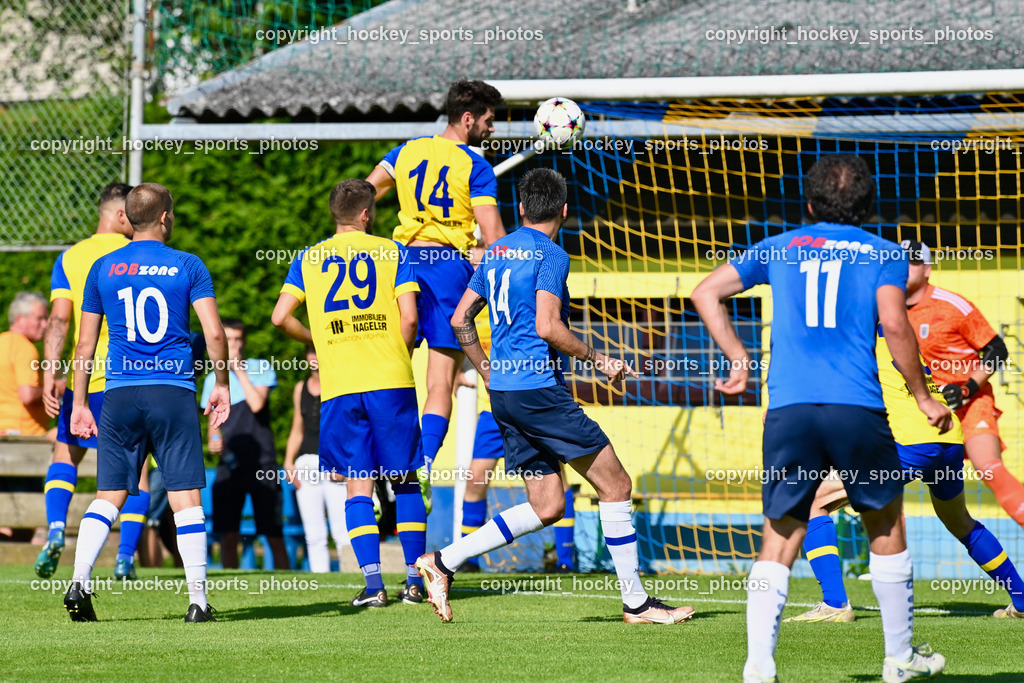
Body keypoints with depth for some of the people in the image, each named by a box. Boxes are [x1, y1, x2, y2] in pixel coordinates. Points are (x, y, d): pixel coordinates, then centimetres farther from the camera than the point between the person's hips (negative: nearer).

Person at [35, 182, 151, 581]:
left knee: (65, 454, 18)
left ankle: (55, 531, -6)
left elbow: (58, 320, -5)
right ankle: (126, 556, 1)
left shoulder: (69, 259, 4)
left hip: (85, 380, 2)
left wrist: (49, 375, -8)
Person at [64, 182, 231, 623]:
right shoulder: (188, 267, 1)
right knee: (185, 497, 1)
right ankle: (198, 600, -2)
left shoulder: (103, 268, 7)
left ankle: (79, 582, -9)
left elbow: (85, 345, 9)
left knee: (108, 496, 7)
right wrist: (222, 385, 9)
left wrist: (79, 402, 15)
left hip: (120, 394, 2)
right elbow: (214, 333, -5)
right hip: (174, 391, -2)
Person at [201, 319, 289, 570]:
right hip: (230, 464, 3)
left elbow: (257, 404, -15)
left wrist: (239, 369, -10)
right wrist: (213, 439, -2)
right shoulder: (214, 379, 12)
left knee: (274, 535, -5)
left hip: (262, 462, -3)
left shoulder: (261, 368, 2)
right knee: (228, 536, -3)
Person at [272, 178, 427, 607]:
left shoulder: (309, 259, 10)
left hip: (339, 388, 1)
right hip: (391, 381, -1)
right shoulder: (392, 252, 5)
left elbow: (280, 317, 3)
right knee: (404, 481, 9)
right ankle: (415, 580, 8)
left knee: (358, 485, 4)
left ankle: (373, 583, -7)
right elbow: (409, 317, -4)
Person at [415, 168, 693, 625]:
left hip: (503, 393, 9)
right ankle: (636, 602, -1)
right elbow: (547, 327, -20)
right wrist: (596, 359, -9)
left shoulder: (496, 253, 15)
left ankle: (443, 562, 4)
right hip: (539, 388, -9)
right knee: (615, 485, -2)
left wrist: (488, 371, 28)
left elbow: (460, 319, 20)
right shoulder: (551, 255, -9)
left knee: (547, 508, 10)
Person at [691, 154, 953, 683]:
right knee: (886, 526, 18)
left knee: (779, 541, 5)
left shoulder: (779, 249, 18)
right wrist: (923, 397, 4)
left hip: (788, 409, 2)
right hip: (858, 410, -2)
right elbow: (894, 325, -5)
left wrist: (738, 358, 18)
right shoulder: (884, 255, 10)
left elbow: (705, 292, 16)